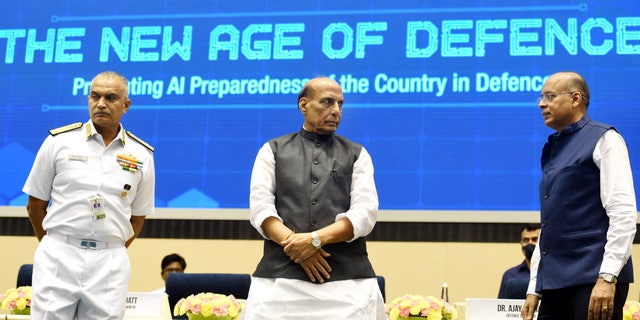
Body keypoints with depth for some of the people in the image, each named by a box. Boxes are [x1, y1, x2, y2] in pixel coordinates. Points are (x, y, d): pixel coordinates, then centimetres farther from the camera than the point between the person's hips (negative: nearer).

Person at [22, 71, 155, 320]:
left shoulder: (141, 155, 6)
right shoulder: (59, 141, 2)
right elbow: (35, 204, 8)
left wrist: (111, 253, 10)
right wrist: (54, 247, 11)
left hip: (110, 264, 1)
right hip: (58, 258, -1)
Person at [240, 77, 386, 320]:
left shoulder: (357, 155, 13)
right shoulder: (273, 151, 13)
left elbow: (365, 213, 1)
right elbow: (260, 208, 3)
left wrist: (314, 240, -13)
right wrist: (296, 246, -13)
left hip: (348, 278, 0)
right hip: (280, 276, 0)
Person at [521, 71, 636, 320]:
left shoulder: (603, 139, -2)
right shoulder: (552, 150, 19)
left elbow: (623, 214, -12)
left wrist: (607, 278, -20)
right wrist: (534, 289, 16)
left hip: (594, 280, -7)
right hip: (554, 285, 7)